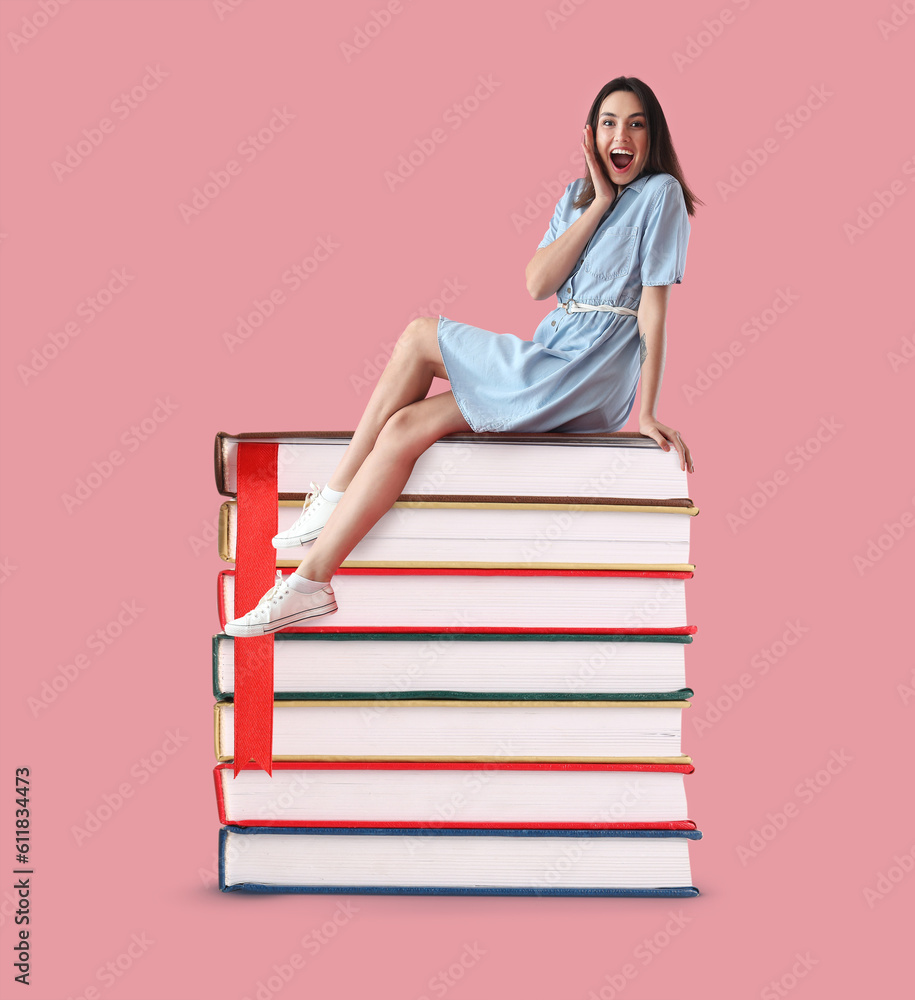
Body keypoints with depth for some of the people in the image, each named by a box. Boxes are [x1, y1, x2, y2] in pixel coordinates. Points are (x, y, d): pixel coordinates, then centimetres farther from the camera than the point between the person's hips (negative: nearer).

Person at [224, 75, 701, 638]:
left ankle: (333, 499, -8)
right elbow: (537, 285, 2)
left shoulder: (660, 193, -4)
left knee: (419, 337, -11)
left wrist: (647, 412, -14)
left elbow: (655, 307, -10)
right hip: (555, 358, 7)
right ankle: (312, 580, -15)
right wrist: (599, 203, -3)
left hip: (588, 375, -7)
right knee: (404, 427, -11)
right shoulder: (579, 196, 17)